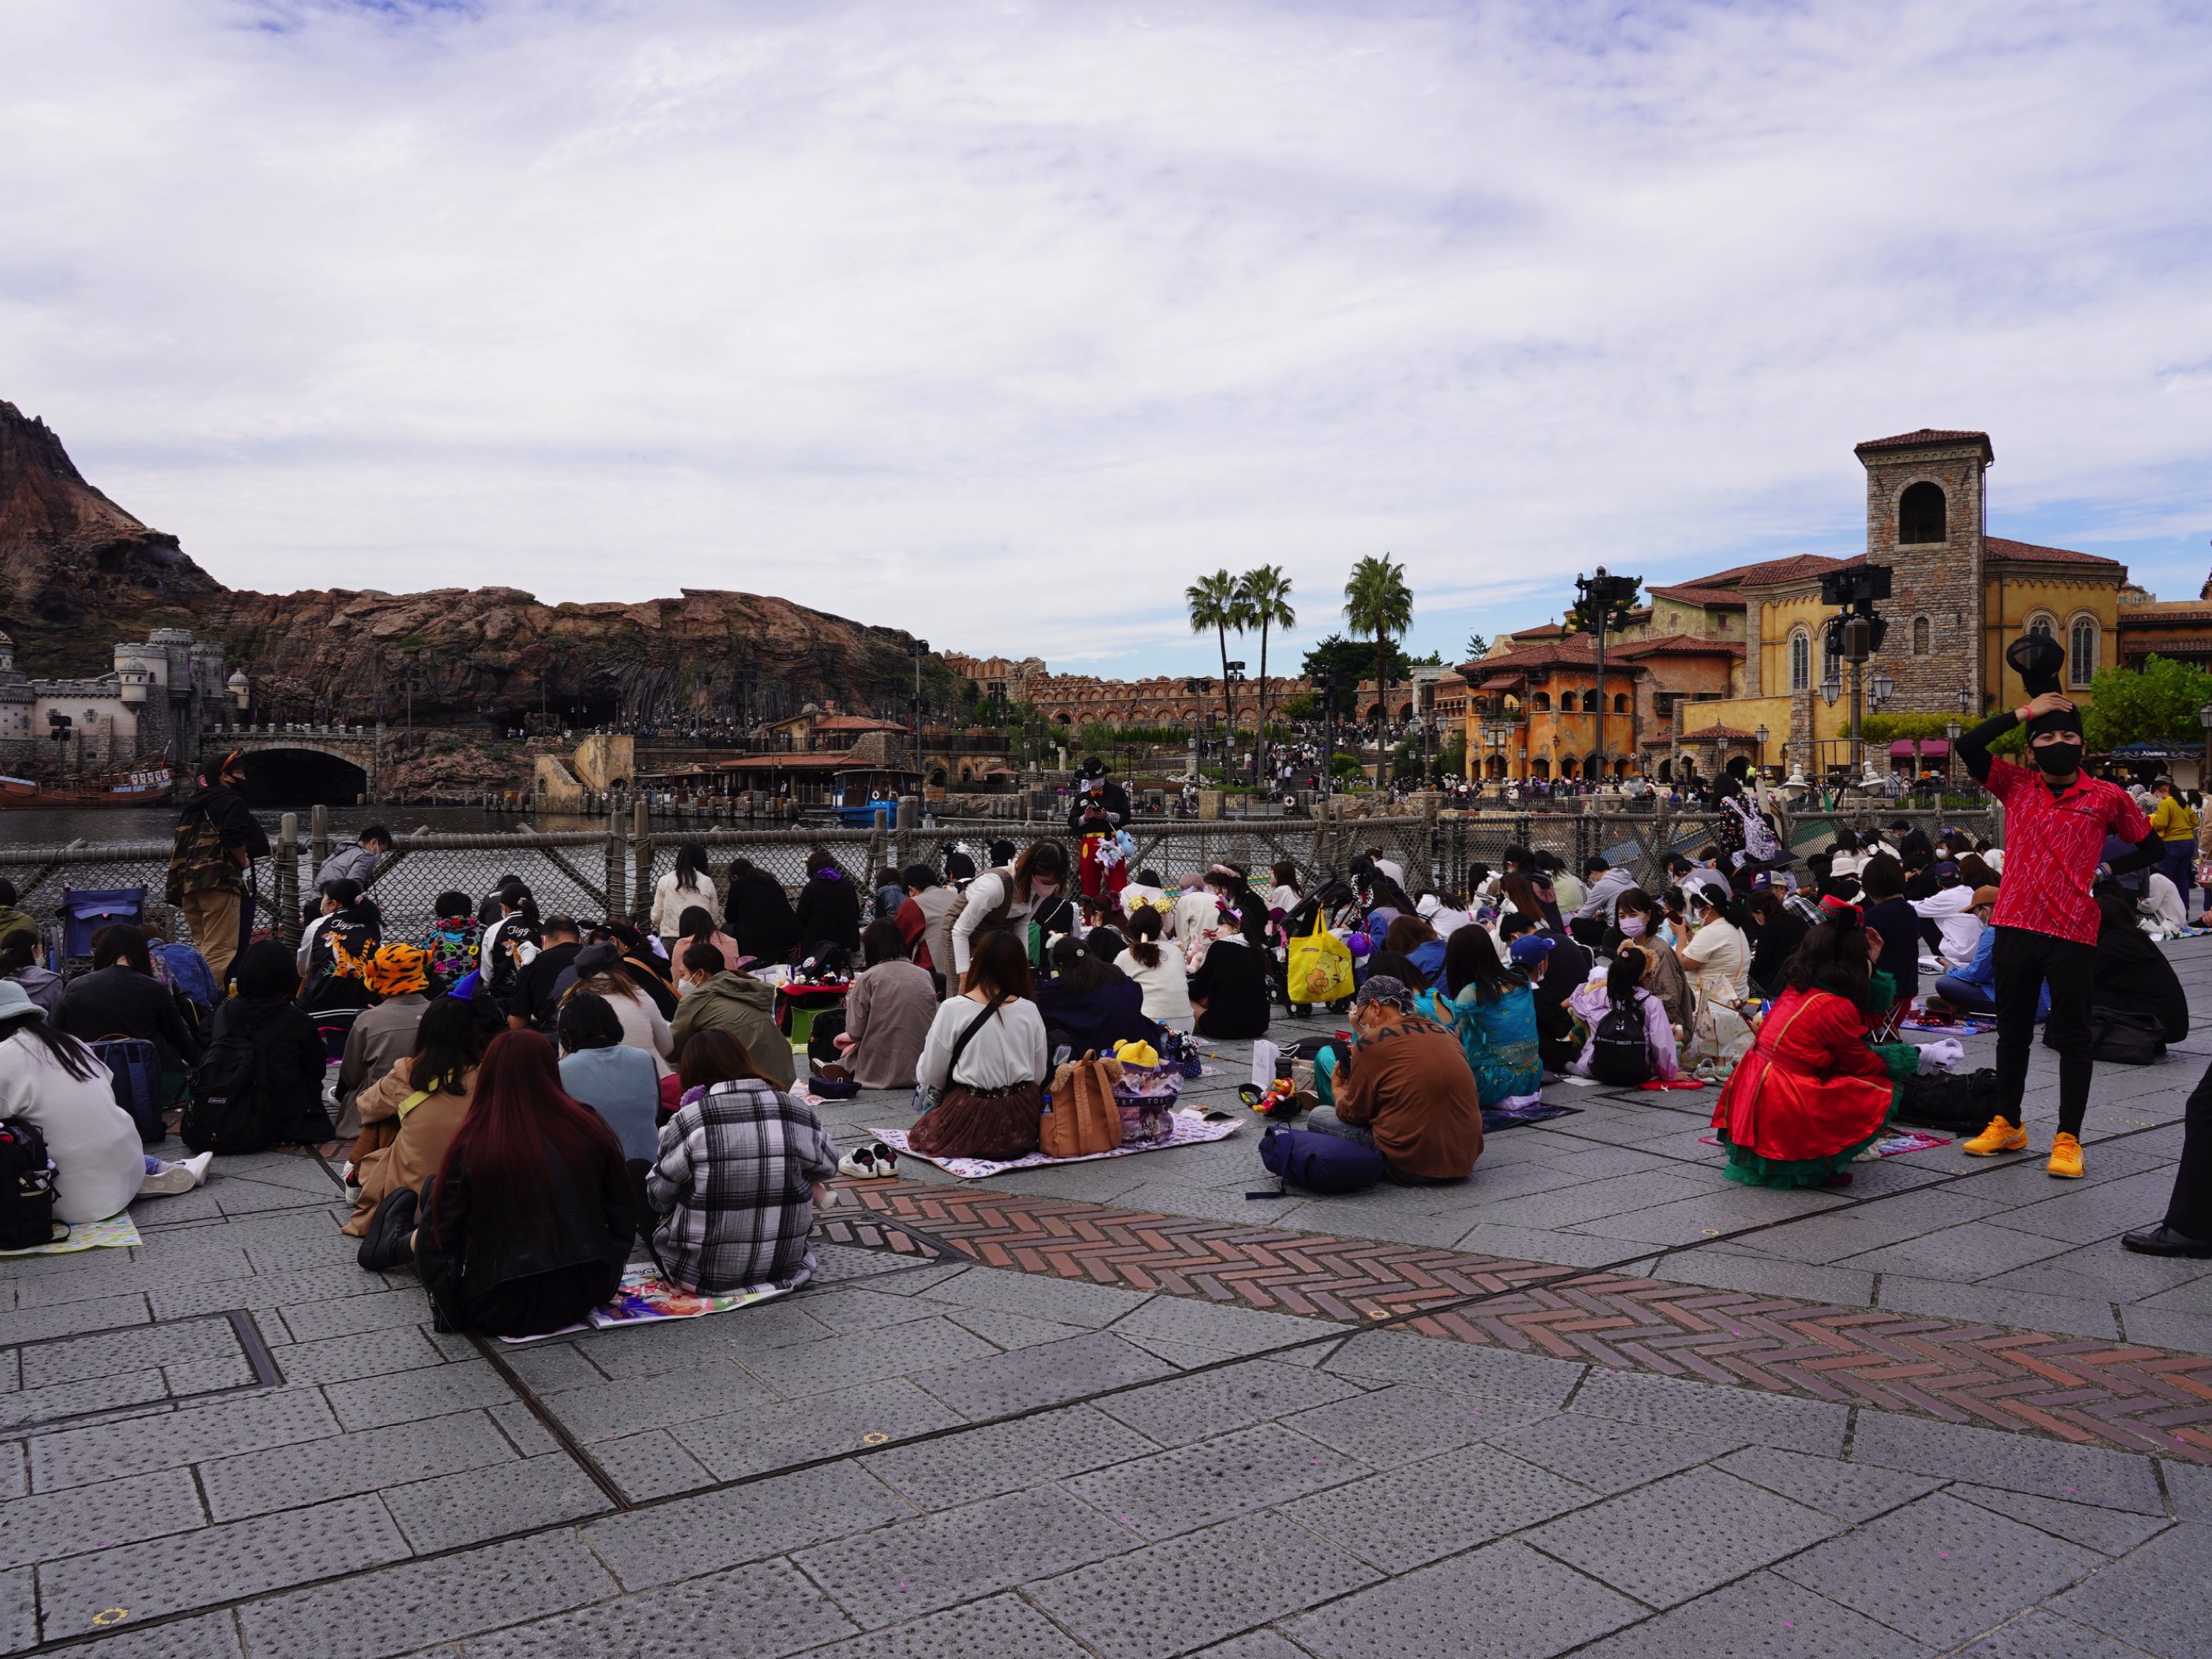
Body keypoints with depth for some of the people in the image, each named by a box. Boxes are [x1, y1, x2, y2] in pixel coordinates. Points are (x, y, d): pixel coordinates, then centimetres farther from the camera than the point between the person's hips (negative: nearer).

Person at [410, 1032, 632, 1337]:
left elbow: (434, 1239, -9)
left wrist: (449, 1308, 4)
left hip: (503, 1312, -2)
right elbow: (620, 1217, 1)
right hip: (586, 1296, 2)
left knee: (423, 1236, 22)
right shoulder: (590, 1127, -8)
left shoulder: (472, 1144, -14)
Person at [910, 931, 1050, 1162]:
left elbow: (930, 1075, -5)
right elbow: (1039, 1074, 5)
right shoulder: (1029, 1010, -5)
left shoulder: (952, 1009, -12)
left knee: (920, 1133, 22)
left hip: (970, 1121, -4)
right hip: (1021, 1125, 4)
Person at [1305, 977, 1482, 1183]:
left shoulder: (1370, 1042, -9)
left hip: (1410, 1166, -6)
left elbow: (1353, 1115, -1)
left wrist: (1338, 1090, 21)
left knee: (1317, 1116, 8)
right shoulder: (1446, 1034, 8)